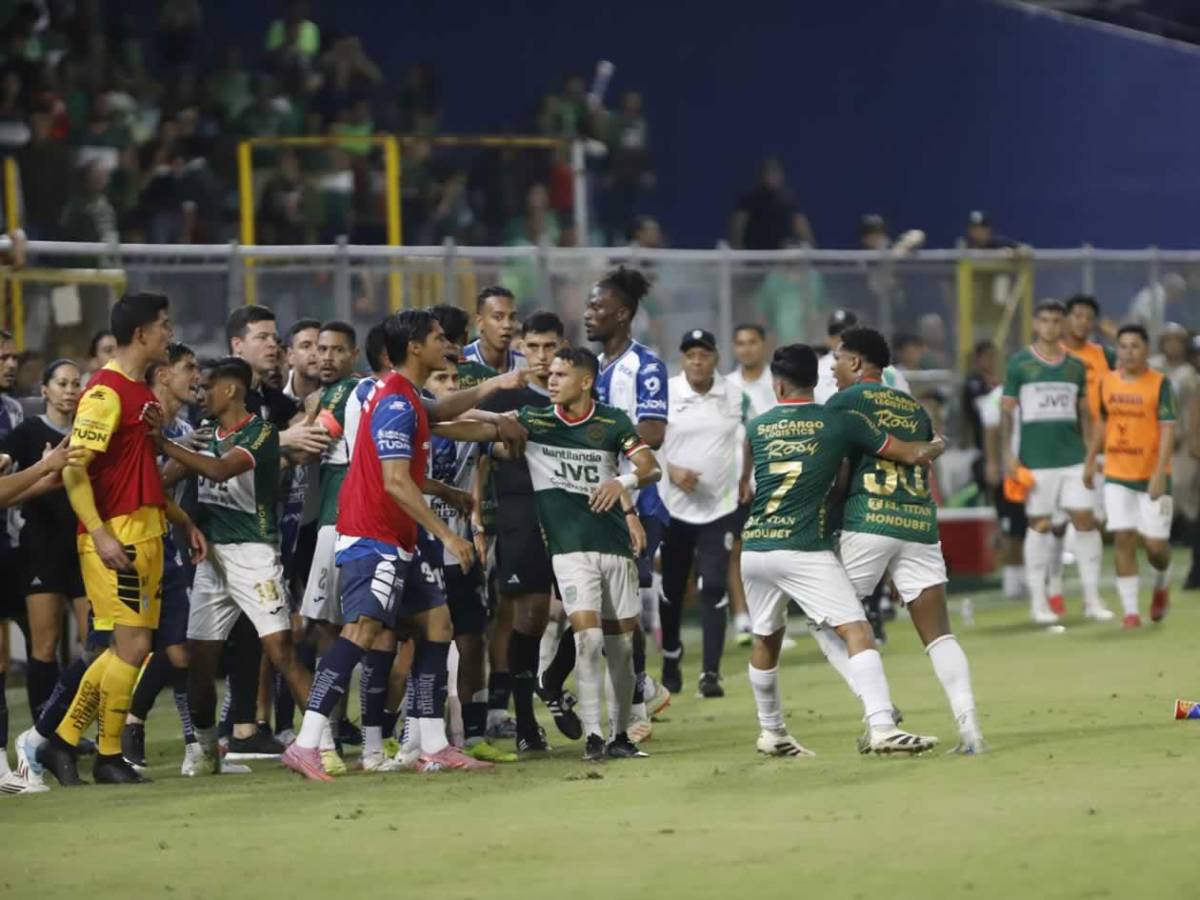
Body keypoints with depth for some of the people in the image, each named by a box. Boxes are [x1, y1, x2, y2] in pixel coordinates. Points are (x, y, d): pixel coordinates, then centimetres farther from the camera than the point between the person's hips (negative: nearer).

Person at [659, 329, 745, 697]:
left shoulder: (735, 397, 2)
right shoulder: (664, 395, -5)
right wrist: (670, 471, -17)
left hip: (720, 506, 0)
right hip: (673, 505, 0)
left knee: (713, 590, -9)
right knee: (671, 590, 11)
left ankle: (711, 672, -8)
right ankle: (671, 658, 33)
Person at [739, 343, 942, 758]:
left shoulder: (757, 427, 11)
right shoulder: (842, 422, 0)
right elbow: (912, 455, 5)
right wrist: (936, 446, 26)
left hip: (755, 548, 5)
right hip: (805, 549, -5)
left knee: (766, 639, 22)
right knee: (856, 631, -9)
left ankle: (771, 732, 34)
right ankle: (880, 727, -25)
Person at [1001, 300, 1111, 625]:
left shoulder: (1075, 365, 11)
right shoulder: (1019, 363, 1)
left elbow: (1084, 412, 16)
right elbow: (1007, 411, 1)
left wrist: (1091, 452, 9)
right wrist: (1008, 454, -7)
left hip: (1073, 456, 3)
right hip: (1036, 460, -3)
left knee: (1084, 519, -2)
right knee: (1039, 524, -1)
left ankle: (1092, 598, 4)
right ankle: (1038, 601, 6)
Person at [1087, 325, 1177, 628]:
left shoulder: (1159, 384, -9)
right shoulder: (1107, 382, 5)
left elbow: (1168, 430, -14)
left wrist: (1160, 473, -22)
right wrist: (1090, 461, 17)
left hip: (1152, 476, -3)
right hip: (1117, 476, 3)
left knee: (1155, 544, -1)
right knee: (1123, 538, -5)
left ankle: (1162, 586, 31)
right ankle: (1130, 609, 0)